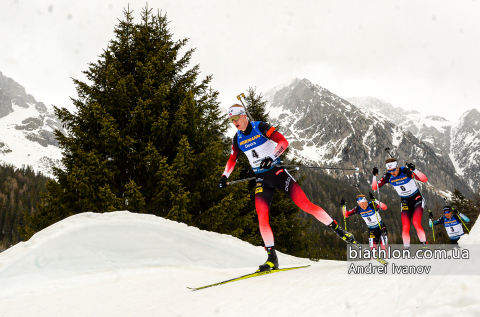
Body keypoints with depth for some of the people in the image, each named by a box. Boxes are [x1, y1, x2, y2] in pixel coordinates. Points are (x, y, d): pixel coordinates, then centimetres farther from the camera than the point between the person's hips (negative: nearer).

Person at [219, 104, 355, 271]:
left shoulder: (260, 127, -10)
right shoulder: (237, 139, 6)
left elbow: (283, 142, -16)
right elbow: (232, 159, 21)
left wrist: (271, 157, -29)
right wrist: (225, 176, 7)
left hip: (277, 172, -4)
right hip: (261, 179, 4)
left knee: (305, 204, -12)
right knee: (262, 217, -11)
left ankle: (338, 229, 1)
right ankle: (272, 258, -4)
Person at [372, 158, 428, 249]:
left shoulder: (406, 171, -22)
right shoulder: (388, 176, -11)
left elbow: (425, 179, -30)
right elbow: (374, 187, -10)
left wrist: (414, 170, -43)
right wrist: (374, 176, -24)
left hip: (417, 200, -3)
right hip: (405, 203, 3)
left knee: (416, 223, -21)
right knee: (405, 227, -9)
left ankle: (424, 244, -8)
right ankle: (406, 248, 1)